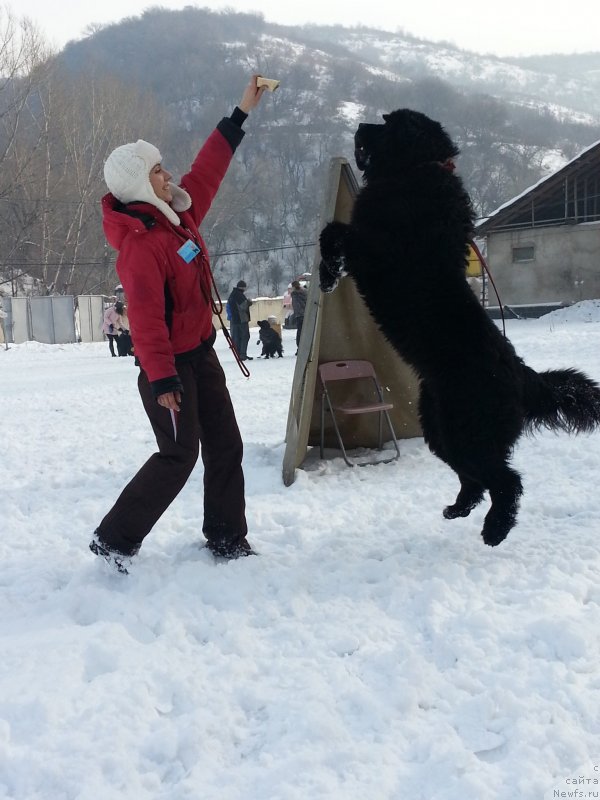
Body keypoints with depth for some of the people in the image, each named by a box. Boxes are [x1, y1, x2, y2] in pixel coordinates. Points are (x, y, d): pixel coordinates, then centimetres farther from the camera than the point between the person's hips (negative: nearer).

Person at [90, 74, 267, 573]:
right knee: (179, 456, -6)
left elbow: (207, 172, 15)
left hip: (200, 353, 9)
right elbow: (146, 317, -26)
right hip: (168, 363, -9)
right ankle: (114, 540, 7)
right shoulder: (139, 243, -23)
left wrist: (242, 113, 17)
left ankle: (227, 539, 21)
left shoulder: (177, 215, 3)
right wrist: (161, 379, -26)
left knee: (225, 447, 10)